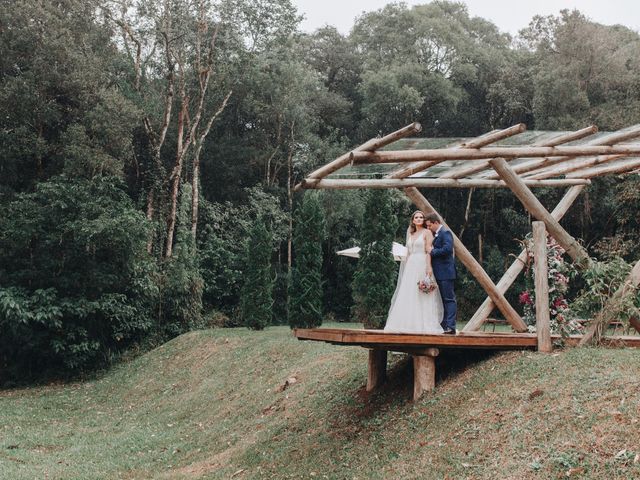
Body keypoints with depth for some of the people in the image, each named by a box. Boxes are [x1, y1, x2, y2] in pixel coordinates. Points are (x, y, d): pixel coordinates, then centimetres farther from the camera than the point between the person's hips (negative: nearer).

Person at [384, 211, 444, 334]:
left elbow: (428, 251, -9)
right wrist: (405, 267, 10)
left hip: (422, 265, -6)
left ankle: (423, 325, -7)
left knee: (422, 297, -8)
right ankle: (408, 324, 3)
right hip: (411, 266, 6)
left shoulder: (427, 233, 1)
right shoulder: (410, 234, 19)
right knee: (407, 296, 1)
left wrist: (428, 266, -20)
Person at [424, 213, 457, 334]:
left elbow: (447, 249, -24)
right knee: (442, 300, 11)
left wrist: (432, 251, -15)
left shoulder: (445, 233, -11)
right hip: (438, 274, 10)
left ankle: (450, 327, -10)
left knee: (449, 299, -8)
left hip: (445, 273, -10)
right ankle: (444, 326, 16)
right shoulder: (435, 234, 18)